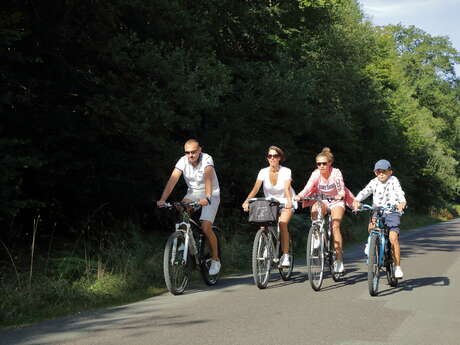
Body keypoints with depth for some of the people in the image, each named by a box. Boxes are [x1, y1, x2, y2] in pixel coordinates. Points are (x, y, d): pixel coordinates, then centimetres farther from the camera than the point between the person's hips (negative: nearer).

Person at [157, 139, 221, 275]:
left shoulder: (206, 159, -22)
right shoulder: (183, 161, -12)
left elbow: (207, 177, -37)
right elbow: (172, 180, -22)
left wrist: (206, 197, -53)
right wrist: (162, 199, -35)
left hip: (211, 195, -4)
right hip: (193, 193, 4)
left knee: (206, 228, -17)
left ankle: (215, 259, 3)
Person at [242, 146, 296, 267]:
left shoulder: (286, 171, -16)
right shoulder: (263, 172, -10)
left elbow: (287, 188, -30)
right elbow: (255, 188, -20)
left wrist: (289, 201, -50)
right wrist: (247, 201, -37)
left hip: (285, 202, -3)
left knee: (282, 223, -27)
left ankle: (286, 256, -19)